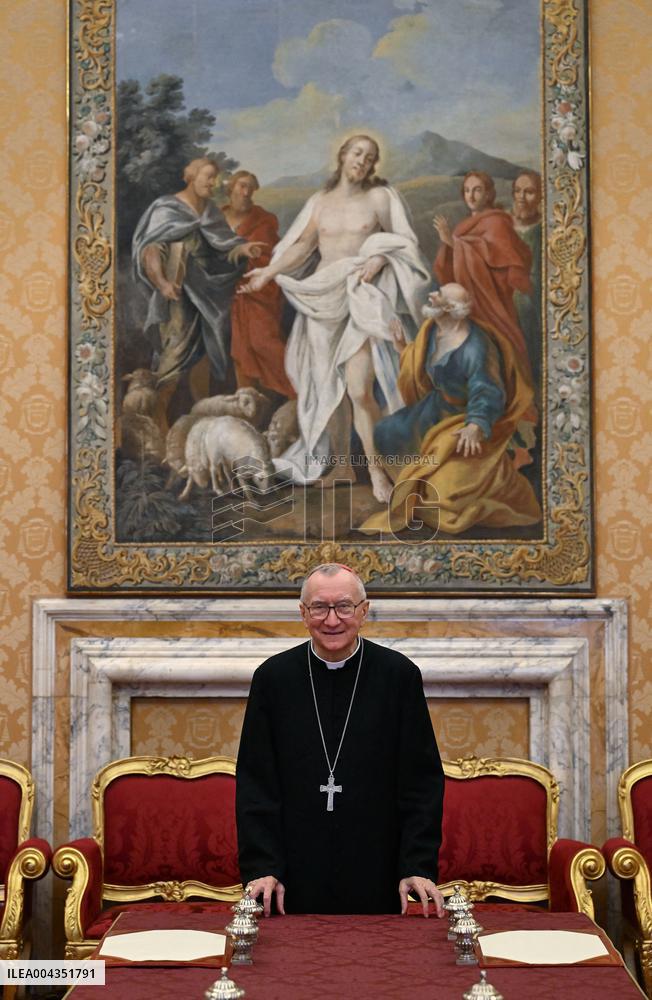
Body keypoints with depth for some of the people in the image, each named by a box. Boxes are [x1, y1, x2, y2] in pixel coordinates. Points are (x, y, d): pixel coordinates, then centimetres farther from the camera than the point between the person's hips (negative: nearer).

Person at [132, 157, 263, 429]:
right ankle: (158, 414, -4)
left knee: (203, 351, 12)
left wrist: (243, 249, -18)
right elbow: (150, 249, -17)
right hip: (178, 292, -7)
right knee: (177, 350, -11)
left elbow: (224, 244, 5)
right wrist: (161, 281, -32)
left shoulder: (210, 210, 11)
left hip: (206, 293, 7)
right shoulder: (167, 208, -8)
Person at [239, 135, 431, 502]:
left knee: (359, 389, -16)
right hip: (324, 299, 4)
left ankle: (376, 467, -3)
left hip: (362, 298, -4)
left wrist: (380, 258, -14)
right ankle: (343, 465, 19)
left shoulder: (381, 197, 3)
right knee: (330, 386, 7)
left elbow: (403, 242, 4)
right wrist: (270, 273, -2)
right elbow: (302, 246, 8)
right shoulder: (321, 201, 11)